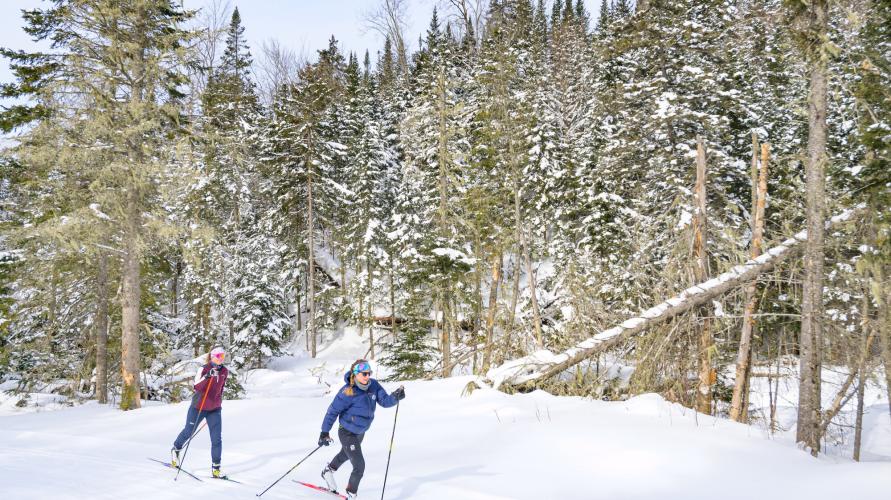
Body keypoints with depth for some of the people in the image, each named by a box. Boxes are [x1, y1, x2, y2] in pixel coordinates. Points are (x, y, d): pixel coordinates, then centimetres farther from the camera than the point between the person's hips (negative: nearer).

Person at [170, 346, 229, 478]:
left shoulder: (225, 371, 0)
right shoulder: (204, 369, -15)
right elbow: (197, 387, -28)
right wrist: (207, 376, -43)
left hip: (215, 409, 3)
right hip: (198, 407, -3)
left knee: (217, 439, -6)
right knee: (188, 431, 15)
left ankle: (215, 467, 1)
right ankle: (175, 450, 45)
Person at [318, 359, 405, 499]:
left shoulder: (373, 385, -12)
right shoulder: (348, 392, -27)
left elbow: (385, 401, -12)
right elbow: (333, 411, -20)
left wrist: (395, 397, -33)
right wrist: (324, 432, -19)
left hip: (360, 432, 7)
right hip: (347, 433, -7)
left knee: (346, 455, 32)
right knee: (359, 466, -9)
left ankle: (328, 471, 60)